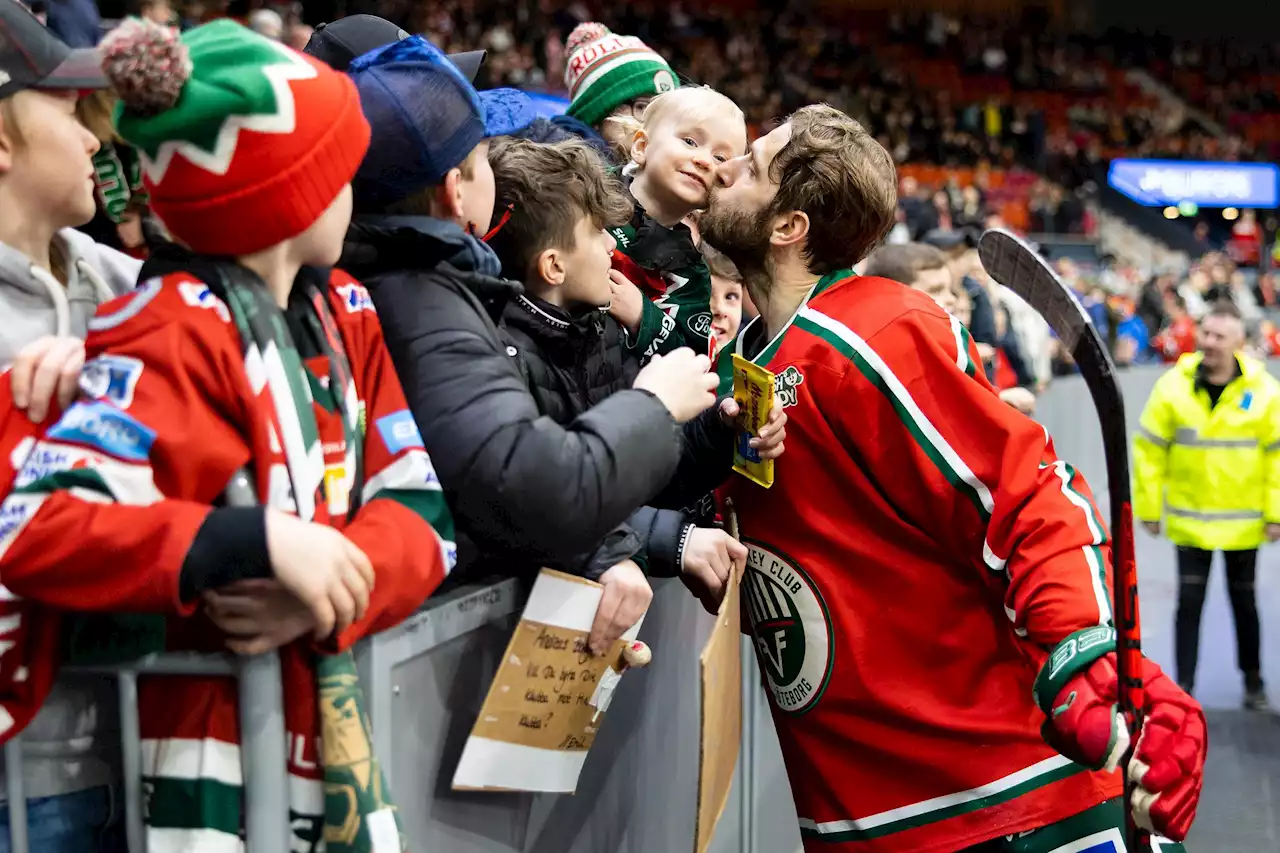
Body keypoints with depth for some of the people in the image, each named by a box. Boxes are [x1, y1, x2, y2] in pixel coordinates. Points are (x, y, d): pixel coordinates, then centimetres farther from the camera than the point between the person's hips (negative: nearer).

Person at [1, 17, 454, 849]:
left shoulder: (344, 312, 5)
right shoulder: (174, 339, -18)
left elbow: (421, 513, -2)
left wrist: (330, 593, -20)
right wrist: (259, 543, -34)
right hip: (213, 783, -7)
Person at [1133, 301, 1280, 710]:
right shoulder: (1173, 385, -8)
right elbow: (1148, 448, -3)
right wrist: (1149, 507, -3)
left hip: (1243, 521, 1)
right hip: (1189, 519, 0)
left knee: (1243, 600, 14)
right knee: (1190, 600, 0)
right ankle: (1183, 686, 8)